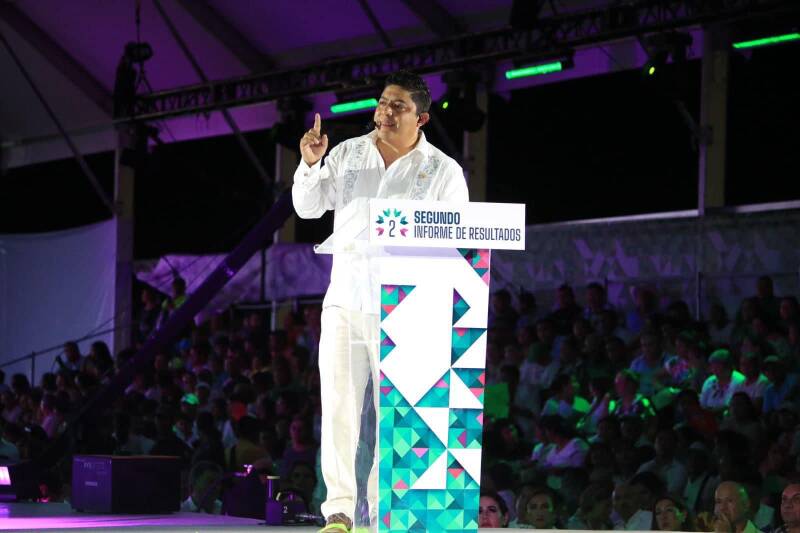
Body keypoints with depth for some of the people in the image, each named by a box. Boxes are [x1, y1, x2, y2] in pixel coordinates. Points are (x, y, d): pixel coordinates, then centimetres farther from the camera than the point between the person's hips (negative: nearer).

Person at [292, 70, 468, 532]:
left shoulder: (443, 172, 0)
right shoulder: (348, 154, 9)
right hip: (345, 302, 2)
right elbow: (308, 208, 10)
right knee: (338, 407, -7)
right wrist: (310, 164, -8)